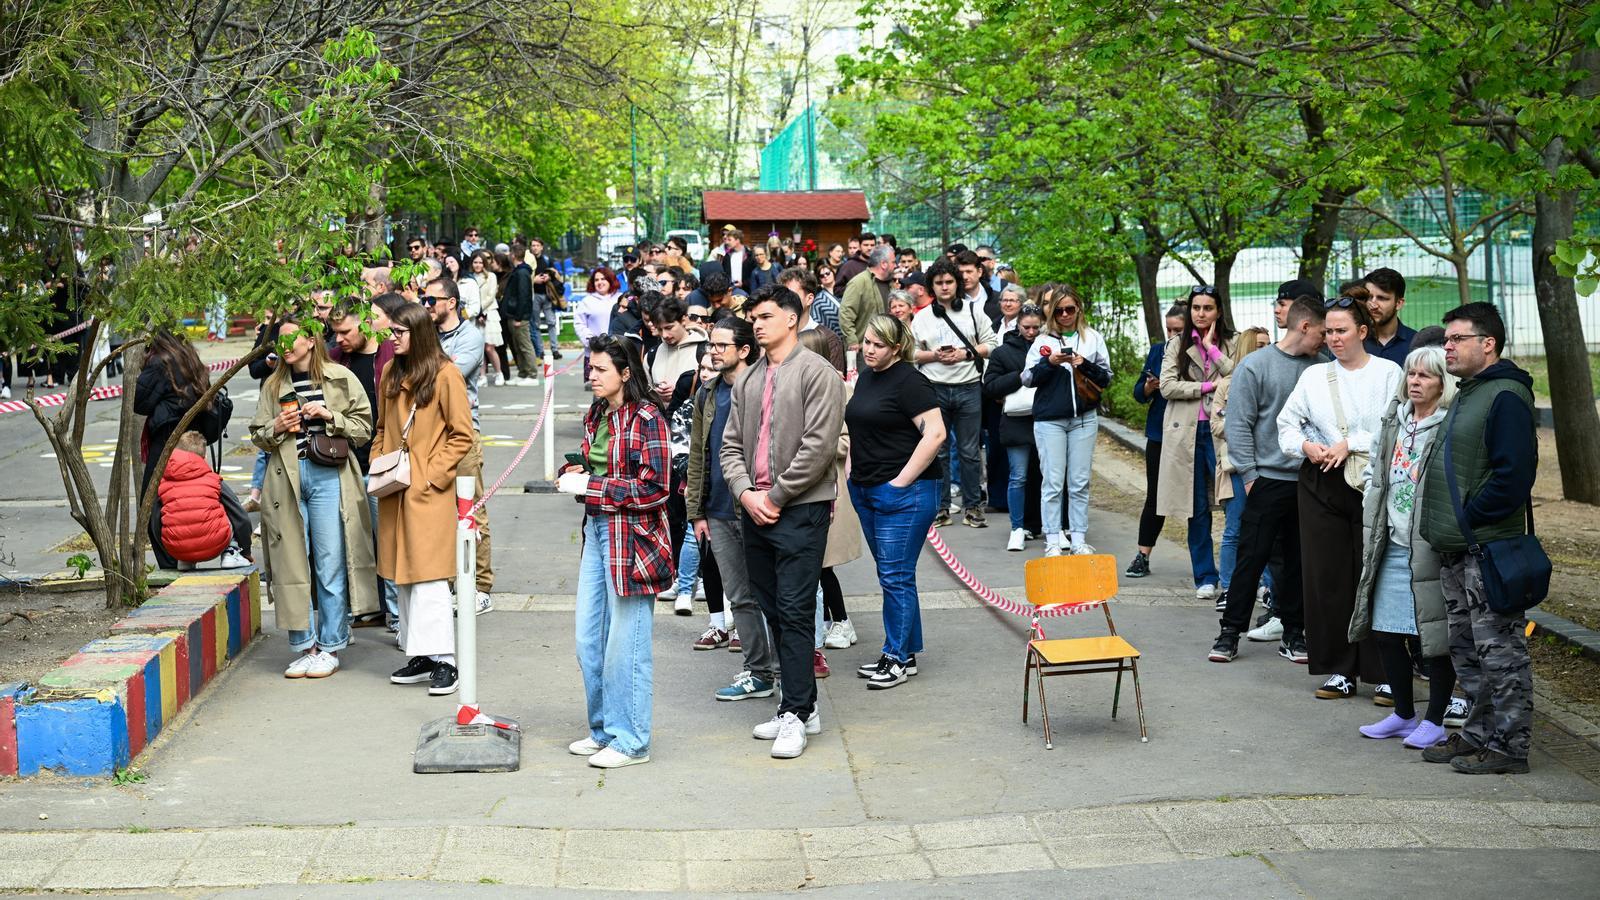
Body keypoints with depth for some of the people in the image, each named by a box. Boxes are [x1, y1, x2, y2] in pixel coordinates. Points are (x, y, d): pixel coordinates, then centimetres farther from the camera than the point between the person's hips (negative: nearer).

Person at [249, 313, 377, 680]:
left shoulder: (341, 378, 4)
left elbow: (363, 428, 3)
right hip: (286, 479, 3)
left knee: (331, 564, -2)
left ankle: (330, 646, 8)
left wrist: (330, 416, -11)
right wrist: (276, 428, -4)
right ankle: (304, 646, 13)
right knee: (291, 564, 3)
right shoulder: (273, 386, 13)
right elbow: (257, 436, 16)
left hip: (328, 476, -3)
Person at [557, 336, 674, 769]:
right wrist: (574, 473, 3)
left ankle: (630, 740, 8)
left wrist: (590, 487, -16)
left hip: (631, 537, -8)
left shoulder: (646, 418, -12)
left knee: (625, 644, -2)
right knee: (589, 641, 12)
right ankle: (604, 729, 26)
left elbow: (653, 488, -18)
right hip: (596, 531, 8)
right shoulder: (595, 416, 13)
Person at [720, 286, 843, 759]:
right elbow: (731, 443, 14)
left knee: (795, 612, -9)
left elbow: (819, 446, -15)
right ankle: (804, 706, 20)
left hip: (801, 510, -7)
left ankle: (795, 715, -3)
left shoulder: (816, 373, -7)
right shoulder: (748, 379, 14)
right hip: (756, 510, 8)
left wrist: (775, 495, -12)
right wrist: (745, 493, -3)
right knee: (773, 612, 11)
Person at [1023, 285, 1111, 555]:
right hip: (1049, 419, -1)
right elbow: (1028, 379, 1)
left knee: (1080, 483, 5)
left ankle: (1078, 539, 10)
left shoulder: (1093, 338, 7)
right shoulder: (1043, 341, 4)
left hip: (1084, 419, 1)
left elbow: (1106, 378, 6)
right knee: (1053, 483, -2)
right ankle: (1052, 541, 1)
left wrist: (1085, 365, -12)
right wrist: (1049, 362, -14)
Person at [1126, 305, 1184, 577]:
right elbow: (1139, 393, 11)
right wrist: (1149, 387, -11)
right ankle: (1142, 558, 12)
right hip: (1160, 435, 3)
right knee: (1155, 496, 7)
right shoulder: (1158, 350, 6)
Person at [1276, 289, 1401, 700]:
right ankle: (1338, 670, 12)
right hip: (1322, 485, 3)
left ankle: (1383, 672, 6)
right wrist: (1305, 445, -7)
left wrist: (1351, 444, -14)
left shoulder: (1388, 373, 0)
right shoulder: (1314, 376, 11)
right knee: (1326, 577, 4)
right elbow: (1287, 423, 12)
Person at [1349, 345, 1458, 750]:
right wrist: (1373, 525, 14)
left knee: (1437, 636, 2)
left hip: (1432, 549, -7)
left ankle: (1435, 720, 14)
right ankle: (1404, 714, 27)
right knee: (1386, 633, 12)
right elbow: (1375, 473, 21)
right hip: (1392, 547, 8)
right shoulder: (1393, 421, 12)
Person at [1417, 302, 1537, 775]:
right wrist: (1445, 526, 14)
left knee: (1499, 649, -4)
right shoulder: (1466, 395, 18)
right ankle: (1479, 732, 26)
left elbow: (1515, 472, -22)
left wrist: (1471, 519, -17)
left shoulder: (1506, 396, -14)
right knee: (1466, 649, 16)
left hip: (1490, 547, -10)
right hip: (1456, 550, 10)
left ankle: (1509, 746, 3)